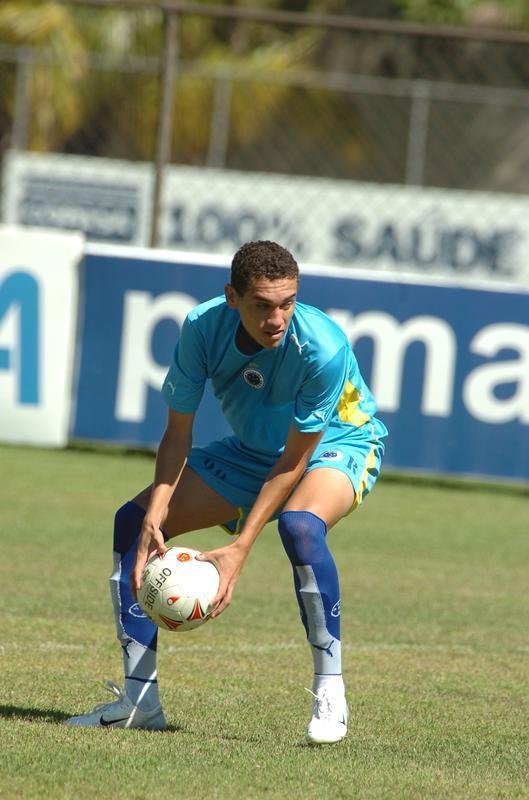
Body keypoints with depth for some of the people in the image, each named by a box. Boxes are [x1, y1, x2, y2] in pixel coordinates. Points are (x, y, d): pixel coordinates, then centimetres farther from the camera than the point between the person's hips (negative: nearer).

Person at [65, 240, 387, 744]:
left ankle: (329, 696, -28)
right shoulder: (203, 328, -23)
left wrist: (240, 548, -33)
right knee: (133, 522, -6)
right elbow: (177, 432, -13)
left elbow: (294, 462, -29)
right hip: (252, 451, 6)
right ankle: (139, 698, 1)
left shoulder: (323, 348, -35)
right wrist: (154, 518, -27)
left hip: (339, 444, -6)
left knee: (300, 525, -39)